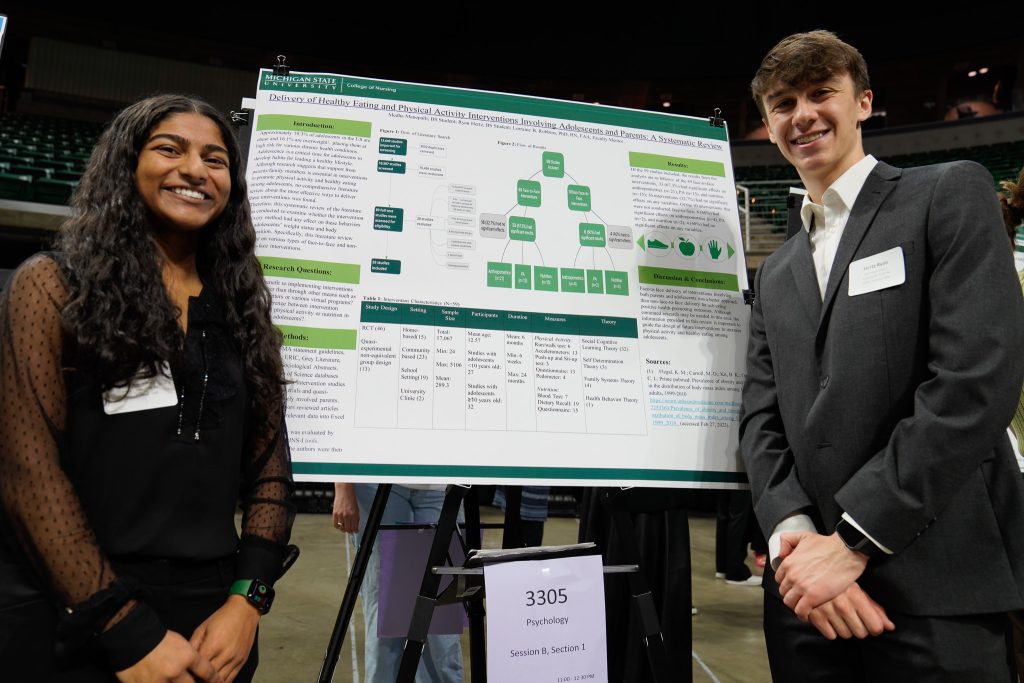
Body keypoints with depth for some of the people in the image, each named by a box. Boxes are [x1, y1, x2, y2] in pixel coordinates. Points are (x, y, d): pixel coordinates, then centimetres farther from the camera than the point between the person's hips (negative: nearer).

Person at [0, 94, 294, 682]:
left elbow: (271, 465, 4)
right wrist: (127, 633, -16)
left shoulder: (244, 310, 6)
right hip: (65, 626, -3)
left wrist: (247, 600, -7)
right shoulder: (54, 287, -4)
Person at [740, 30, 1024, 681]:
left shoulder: (951, 195, -1)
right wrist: (793, 533, -11)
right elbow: (761, 418, 7)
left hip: (933, 587, -5)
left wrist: (852, 540, -16)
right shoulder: (776, 274, 15)